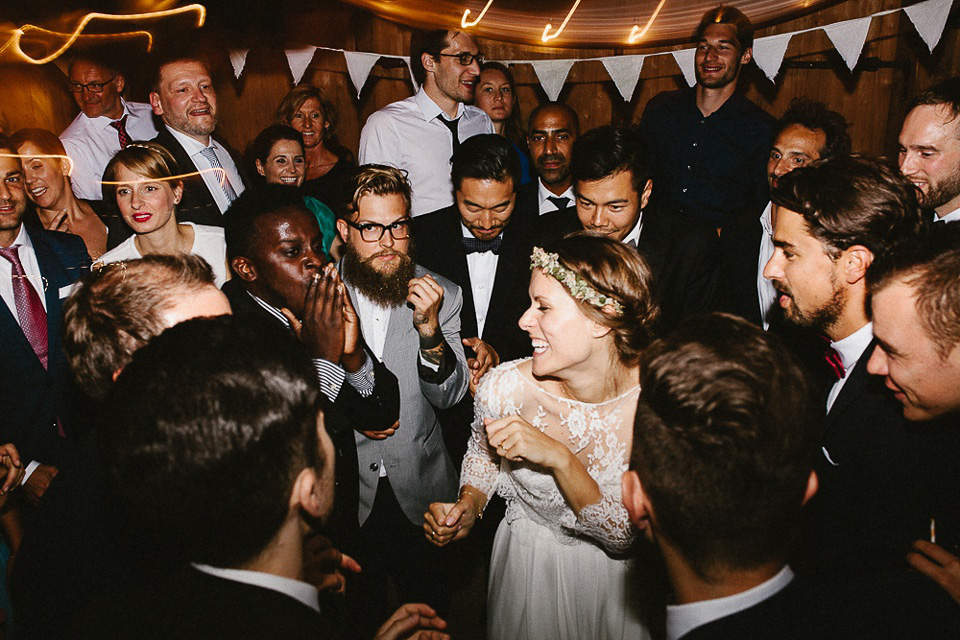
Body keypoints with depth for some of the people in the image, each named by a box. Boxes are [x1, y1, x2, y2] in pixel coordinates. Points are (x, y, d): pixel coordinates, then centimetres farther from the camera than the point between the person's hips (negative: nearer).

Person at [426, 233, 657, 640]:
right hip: (524, 566, 1)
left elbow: (627, 535, -24)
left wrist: (559, 458, -37)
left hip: (614, 581, -1)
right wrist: (469, 507, -17)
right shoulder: (505, 388, -23)